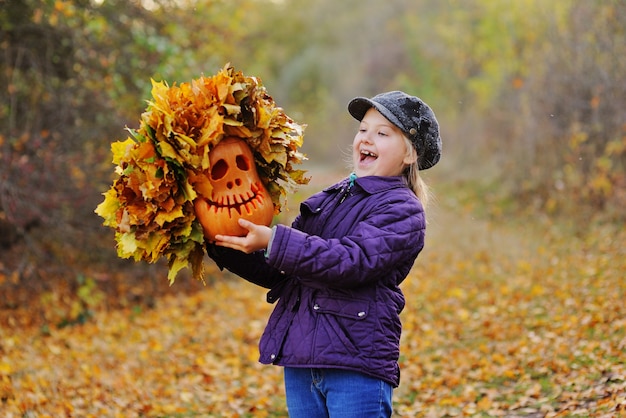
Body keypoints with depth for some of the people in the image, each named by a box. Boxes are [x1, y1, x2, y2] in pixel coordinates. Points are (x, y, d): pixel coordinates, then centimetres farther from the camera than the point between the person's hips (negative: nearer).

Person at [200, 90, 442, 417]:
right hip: (299, 360, 7)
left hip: (357, 366, -7)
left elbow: (353, 261, -21)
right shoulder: (327, 201, 16)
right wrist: (223, 248, 6)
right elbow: (277, 273, 19)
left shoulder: (404, 210, -5)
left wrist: (274, 241, -23)